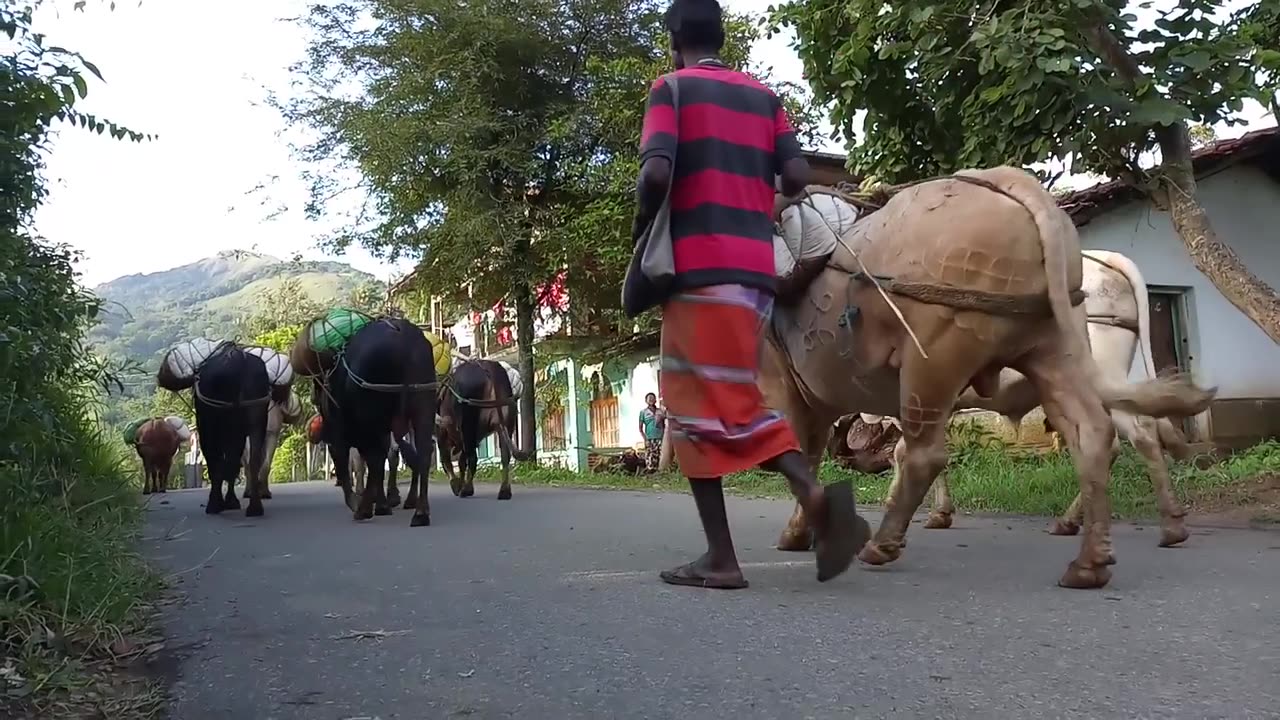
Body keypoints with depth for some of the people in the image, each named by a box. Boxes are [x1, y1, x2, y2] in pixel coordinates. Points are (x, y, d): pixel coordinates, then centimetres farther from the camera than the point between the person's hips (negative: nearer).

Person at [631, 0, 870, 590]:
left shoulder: (671, 87, 3)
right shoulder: (762, 94, 18)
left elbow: (657, 172, -13)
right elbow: (797, 176, 7)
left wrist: (641, 222, 6)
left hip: (699, 266, -6)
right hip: (754, 265, 6)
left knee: (696, 405, 0)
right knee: (733, 402, 14)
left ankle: (721, 557, 2)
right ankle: (811, 489, -10)